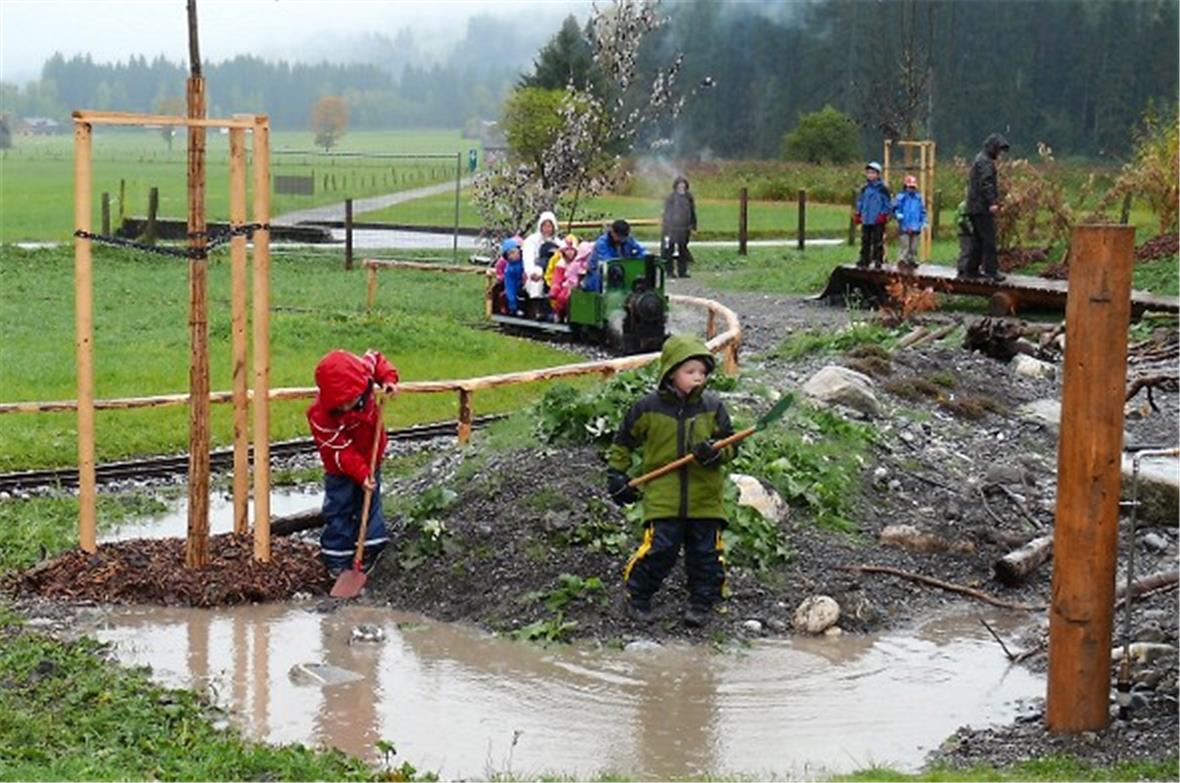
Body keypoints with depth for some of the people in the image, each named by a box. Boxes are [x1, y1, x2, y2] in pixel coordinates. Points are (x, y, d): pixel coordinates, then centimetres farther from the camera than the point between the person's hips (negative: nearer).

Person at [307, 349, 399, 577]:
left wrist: (388, 379, -19)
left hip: (370, 457, 4)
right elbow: (340, 452, -28)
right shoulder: (321, 417, -37)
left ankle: (369, 551, 28)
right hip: (342, 467, -4)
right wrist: (360, 474, -31)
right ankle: (337, 560, 18)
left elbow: (375, 358, -4)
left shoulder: (362, 373, -27)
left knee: (369, 505, 16)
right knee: (339, 509, 5)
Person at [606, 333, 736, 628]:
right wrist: (616, 475, 8)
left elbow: (731, 446, 4)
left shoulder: (713, 407, 2)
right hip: (663, 498, -2)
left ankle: (701, 604, 22)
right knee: (659, 550, -7)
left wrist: (716, 453, -17)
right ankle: (637, 598, 13)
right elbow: (623, 442, 12)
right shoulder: (648, 408, -1)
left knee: (706, 554, 5)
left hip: (705, 497, 2)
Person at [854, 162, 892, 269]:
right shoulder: (865, 188, 11)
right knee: (865, 240, 9)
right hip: (866, 220, 5)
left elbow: (888, 202, -4)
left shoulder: (883, 188, -5)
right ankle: (864, 259, 16)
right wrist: (858, 214, 13)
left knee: (877, 241, -2)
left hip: (878, 221, -5)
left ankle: (878, 260, 3)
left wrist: (884, 214, -11)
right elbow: (860, 201, 19)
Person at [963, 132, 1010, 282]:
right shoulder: (985, 162, -12)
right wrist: (992, 202, -28)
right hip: (983, 208, -10)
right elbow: (986, 183, -22)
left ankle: (972, 270, 18)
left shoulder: (979, 159, 21)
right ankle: (991, 271, -12)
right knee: (989, 240, -10)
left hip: (974, 207, 10)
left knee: (977, 241, 14)